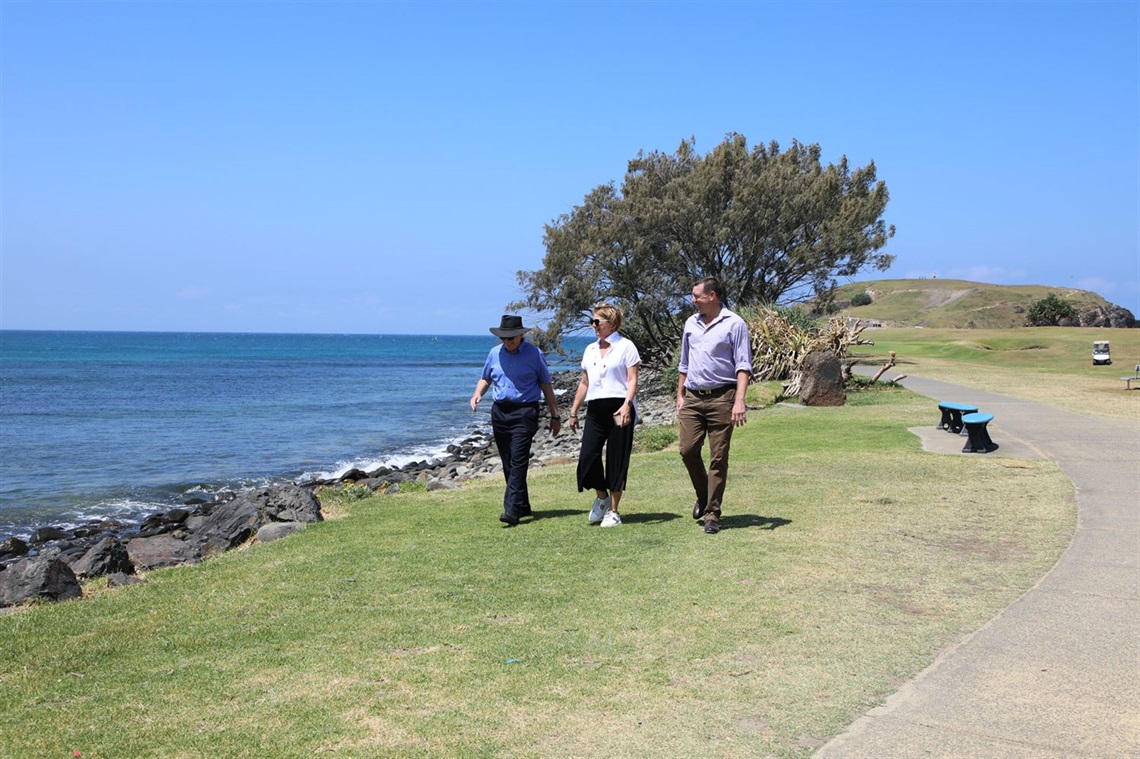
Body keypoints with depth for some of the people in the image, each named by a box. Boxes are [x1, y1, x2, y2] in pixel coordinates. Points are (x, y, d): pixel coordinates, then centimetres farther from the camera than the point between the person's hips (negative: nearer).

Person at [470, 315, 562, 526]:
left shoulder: (534, 354, -1)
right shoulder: (494, 353, 10)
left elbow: (546, 385, 4)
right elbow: (485, 378, 23)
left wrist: (555, 416, 4)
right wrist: (477, 394, 1)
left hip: (524, 412, -5)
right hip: (499, 412, 5)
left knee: (518, 461, -14)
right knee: (507, 463, 8)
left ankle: (512, 510, -19)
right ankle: (523, 506, 20)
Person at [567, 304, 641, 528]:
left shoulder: (625, 346, -1)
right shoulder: (590, 350, 17)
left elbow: (632, 380, -7)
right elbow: (584, 383, 22)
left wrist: (626, 405, -21)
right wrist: (574, 411, 18)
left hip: (618, 409, -5)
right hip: (595, 409, 5)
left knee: (616, 461, 0)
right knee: (587, 457, -5)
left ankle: (613, 511, 10)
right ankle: (602, 497, 20)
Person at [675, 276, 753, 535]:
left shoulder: (734, 324, -4)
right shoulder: (691, 324, 14)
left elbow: (743, 366, -8)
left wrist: (739, 401, -18)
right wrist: (680, 395, 17)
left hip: (721, 397, -5)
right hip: (693, 397, 5)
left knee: (718, 457, -1)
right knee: (687, 449, -3)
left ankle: (712, 513, 6)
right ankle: (704, 495, 22)